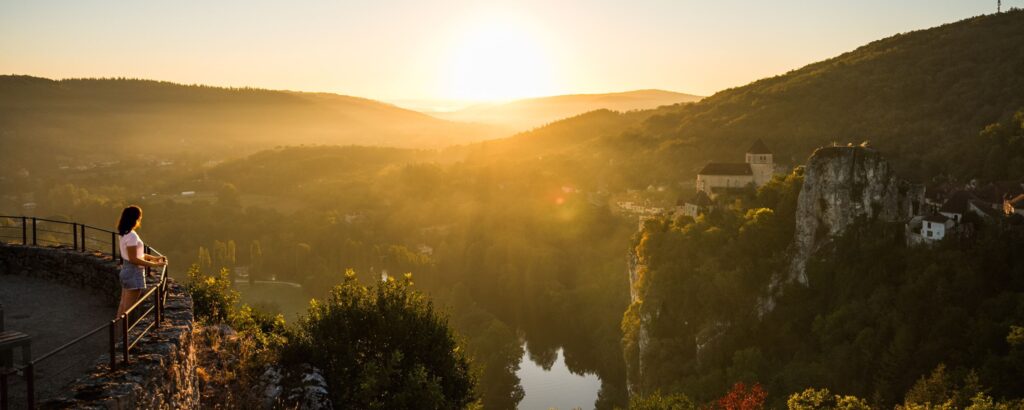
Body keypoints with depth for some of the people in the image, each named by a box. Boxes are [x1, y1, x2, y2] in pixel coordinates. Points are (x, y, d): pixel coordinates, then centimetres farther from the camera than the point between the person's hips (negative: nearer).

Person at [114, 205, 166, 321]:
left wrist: (155, 258, 11)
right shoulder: (132, 236, -21)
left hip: (126, 271, 9)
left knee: (123, 305, 17)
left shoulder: (126, 234, 8)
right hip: (134, 273, -9)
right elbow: (133, 259, -21)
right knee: (128, 309, -1)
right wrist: (154, 265, -18)